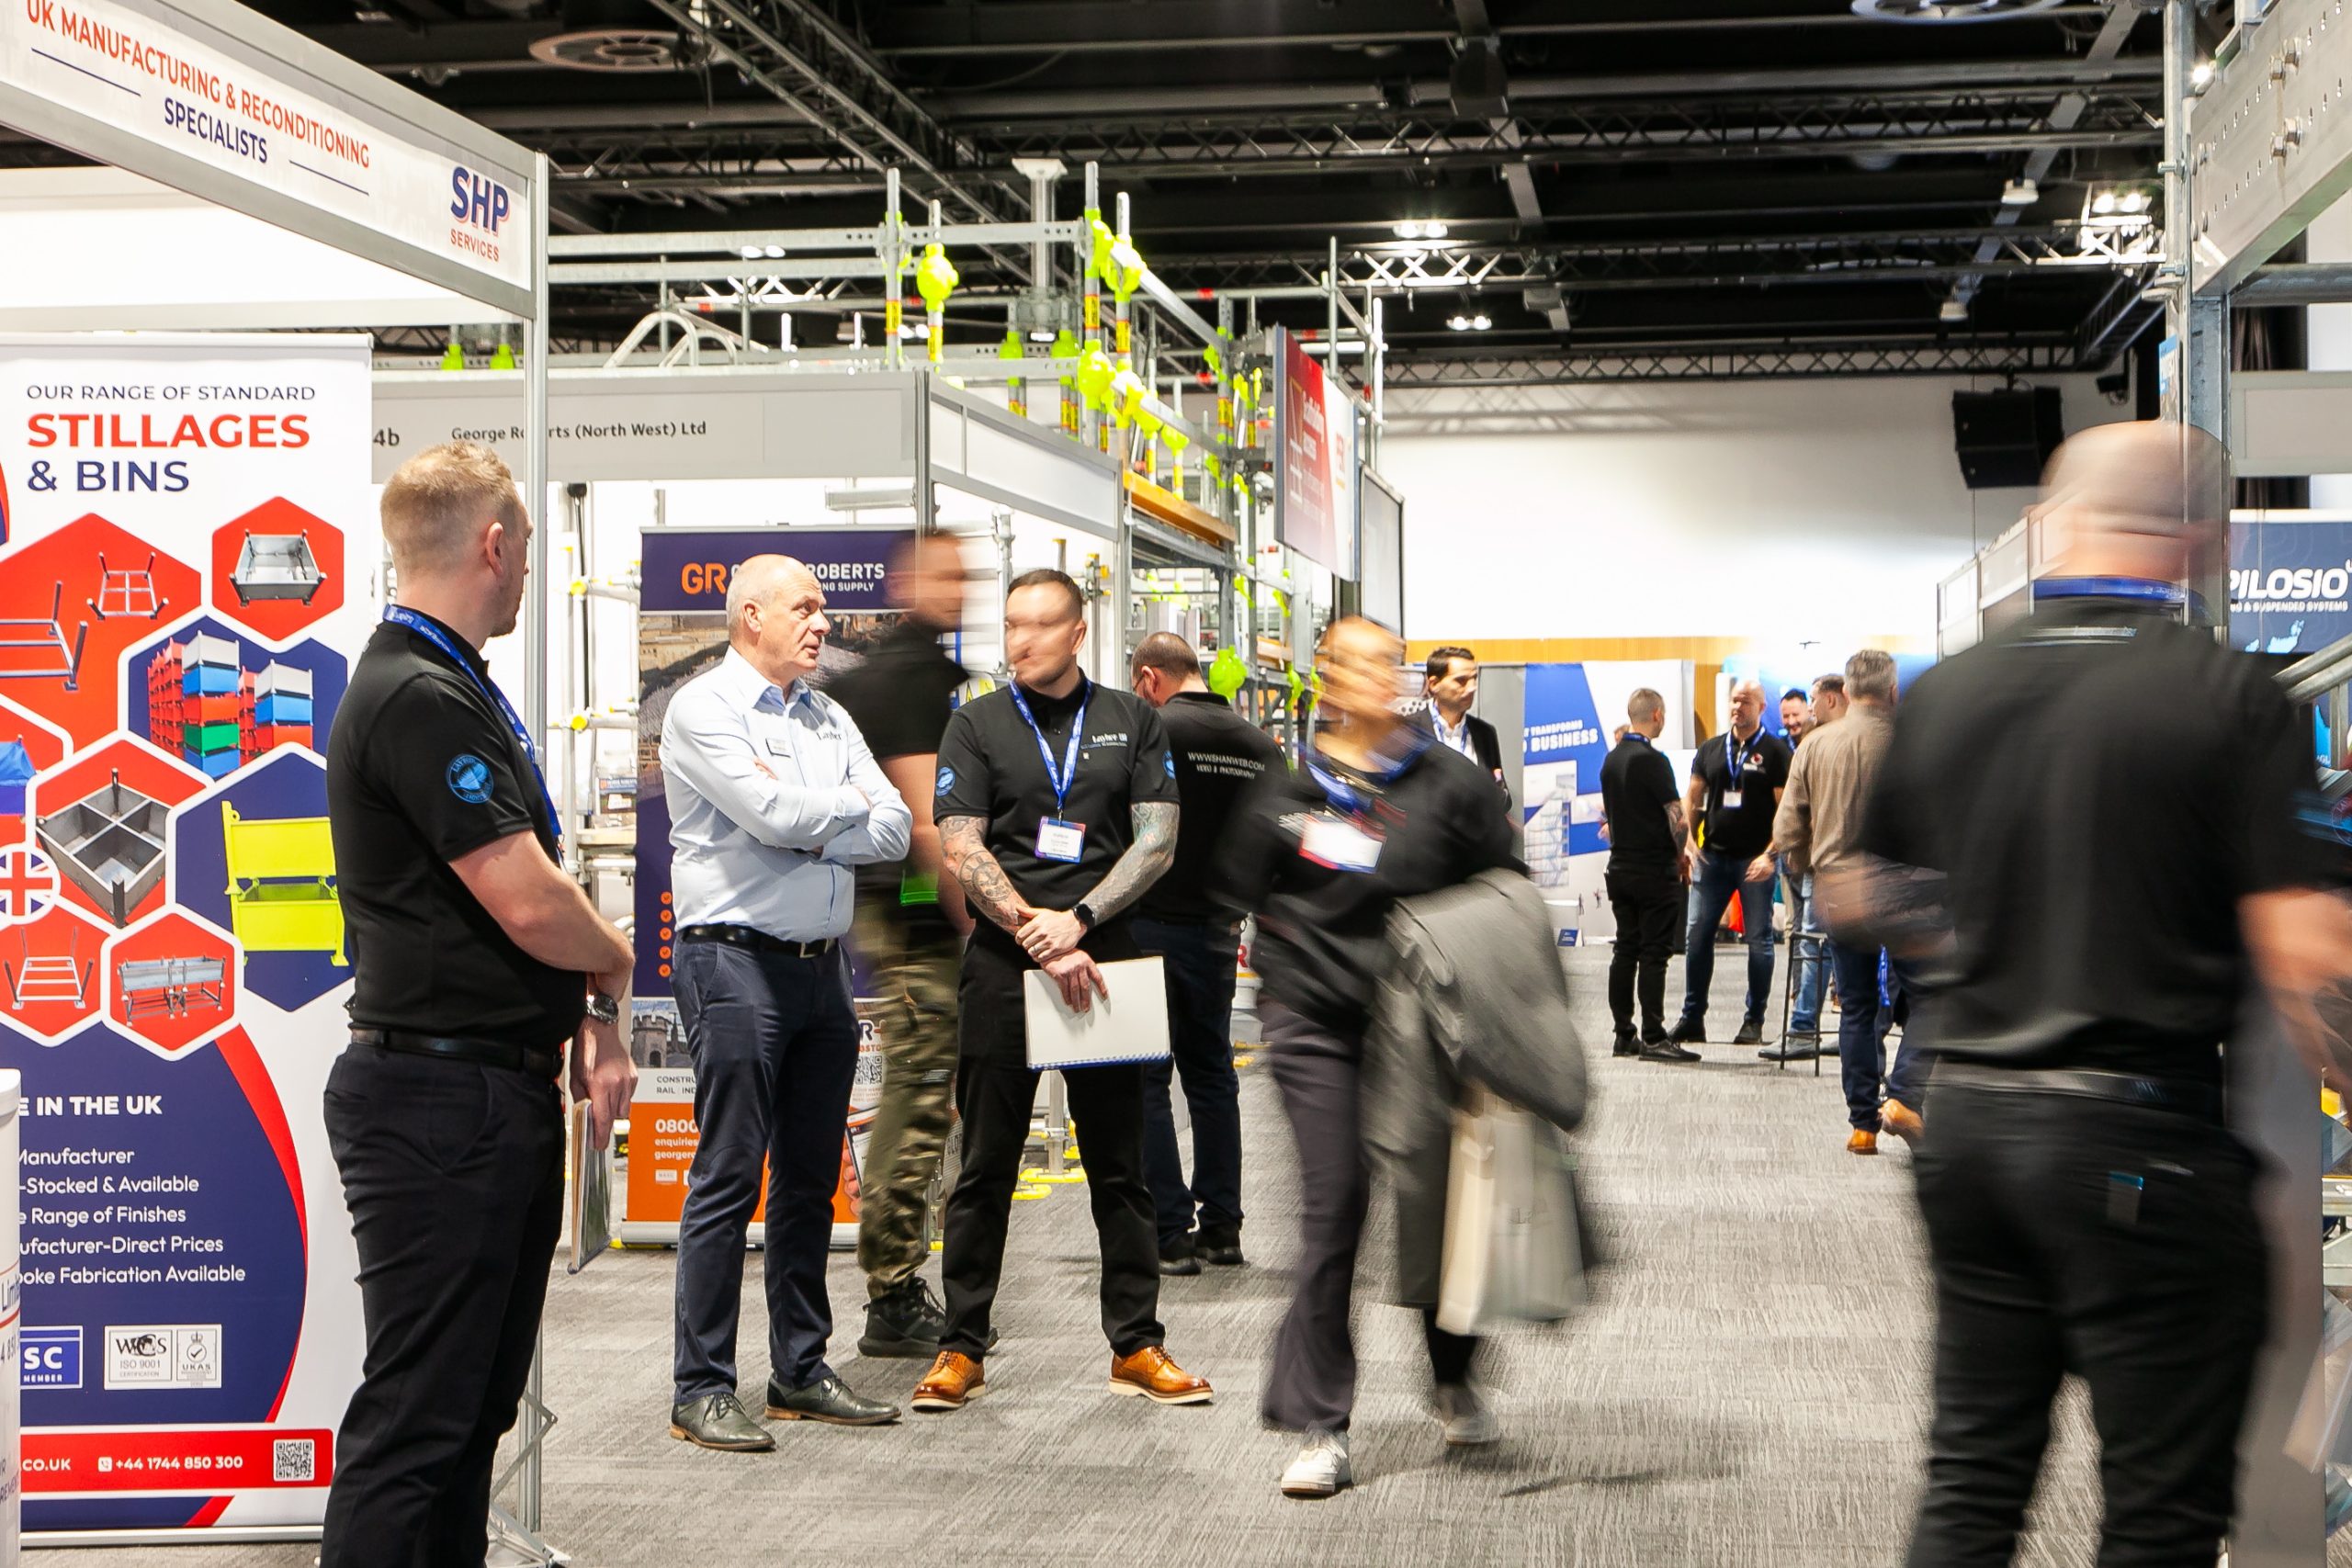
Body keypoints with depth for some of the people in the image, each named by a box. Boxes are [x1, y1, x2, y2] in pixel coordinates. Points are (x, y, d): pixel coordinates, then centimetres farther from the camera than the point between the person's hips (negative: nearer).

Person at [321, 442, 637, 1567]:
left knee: (477, 1403, 15)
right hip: (438, 1101, -10)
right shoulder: (417, 699, -17)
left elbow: (524, 889, 17)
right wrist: (613, 969, -1)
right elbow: (531, 906, -21)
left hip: (503, 1092, 10)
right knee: (415, 1415, -6)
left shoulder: (460, 693, 16)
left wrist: (590, 1022, 5)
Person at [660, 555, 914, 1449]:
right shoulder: (704, 710, -5)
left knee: (811, 1176, 11)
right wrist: (851, 807, -1)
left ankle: (800, 1373, 20)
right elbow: (774, 815, -19)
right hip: (738, 962, -7)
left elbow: (895, 833, 5)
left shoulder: (827, 718, 16)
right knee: (727, 1178, -6)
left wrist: (807, 829, -10)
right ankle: (701, 1392, -2)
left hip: (822, 965, 7)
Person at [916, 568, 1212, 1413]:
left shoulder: (1132, 722, 9)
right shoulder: (976, 725, 5)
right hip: (1001, 962, -1)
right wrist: (1036, 934, -13)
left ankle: (1135, 1344, 13)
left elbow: (1157, 842, 2)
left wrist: (1077, 920, -11)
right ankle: (961, 1348, 10)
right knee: (986, 1163, 3)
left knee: (1119, 1163, 5)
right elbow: (962, 851, -3)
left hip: (1105, 958, 1)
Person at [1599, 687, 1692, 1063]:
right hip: (1655, 871, -8)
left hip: (1620, 867, 8)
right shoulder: (1652, 760, -15)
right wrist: (1680, 855, -1)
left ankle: (1624, 1035, 12)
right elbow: (1678, 820, -16)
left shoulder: (1611, 760, 10)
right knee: (1654, 952, -7)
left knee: (1625, 950, 10)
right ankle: (1653, 1038, -9)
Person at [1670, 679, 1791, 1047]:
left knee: (1759, 939, 0)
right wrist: (1687, 842, -1)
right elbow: (1692, 799, 14)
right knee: (1697, 936, 1)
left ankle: (1754, 1022, 6)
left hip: (1754, 860, -4)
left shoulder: (1775, 751, -2)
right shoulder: (1710, 750, 12)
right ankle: (1693, 1019, 8)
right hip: (1712, 855, 4)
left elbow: (1784, 808, -6)